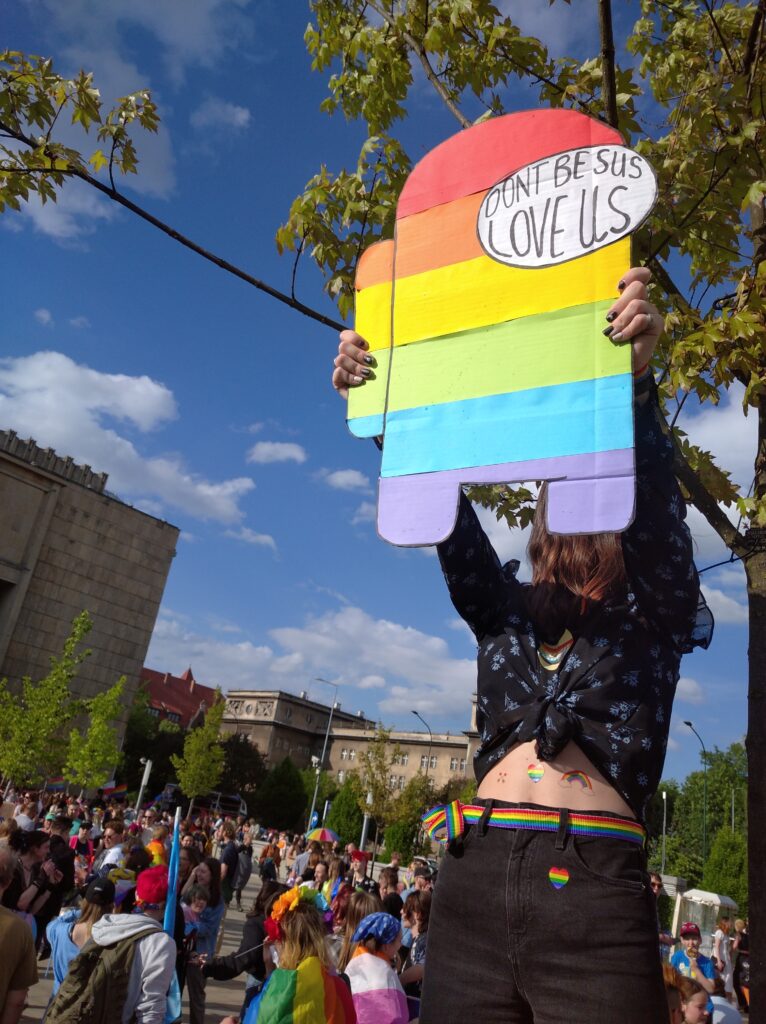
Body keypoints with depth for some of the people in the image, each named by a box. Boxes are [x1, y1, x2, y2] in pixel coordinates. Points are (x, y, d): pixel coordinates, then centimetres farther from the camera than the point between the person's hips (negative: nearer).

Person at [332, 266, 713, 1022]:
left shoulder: (654, 613, 6)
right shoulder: (503, 611, 13)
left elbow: (659, 512, -12)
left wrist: (636, 382, -28)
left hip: (594, 889, -3)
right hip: (473, 877, 3)